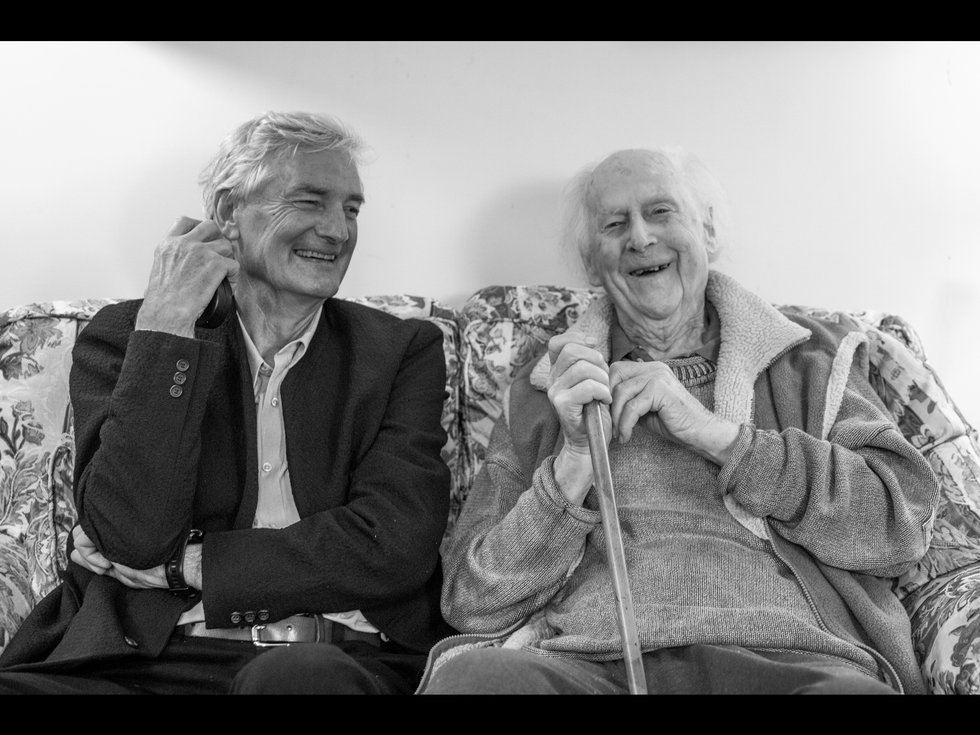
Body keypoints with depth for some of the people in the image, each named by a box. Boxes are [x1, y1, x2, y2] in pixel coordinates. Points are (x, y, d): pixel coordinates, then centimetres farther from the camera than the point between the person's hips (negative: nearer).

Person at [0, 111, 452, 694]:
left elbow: (393, 546, -3)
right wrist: (167, 323, -8)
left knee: (302, 674, -35)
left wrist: (176, 563, -4)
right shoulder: (125, 337, 9)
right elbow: (131, 534, -6)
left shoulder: (404, 351, 11)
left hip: (343, 661, 0)